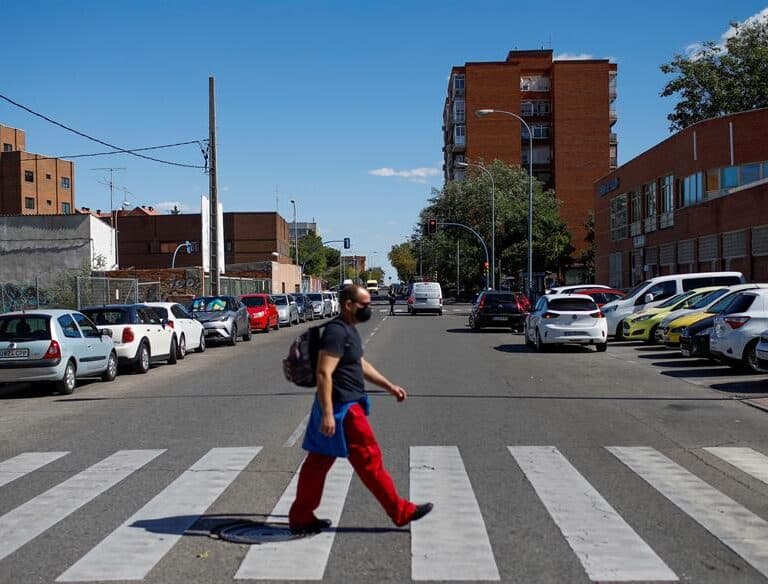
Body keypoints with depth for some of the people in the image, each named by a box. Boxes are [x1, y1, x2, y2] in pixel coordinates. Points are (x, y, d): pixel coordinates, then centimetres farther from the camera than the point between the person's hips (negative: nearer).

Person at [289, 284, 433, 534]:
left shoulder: (349, 330, 14)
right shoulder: (337, 331, -19)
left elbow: (361, 365, 25)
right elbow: (324, 373, -25)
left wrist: (390, 386, 24)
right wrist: (327, 413, -28)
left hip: (346, 405, 10)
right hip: (343, 409, -10)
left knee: (318, 462, 13)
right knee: (370, 461, 0)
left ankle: (300, 517, 20)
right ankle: (401, 512, 11)